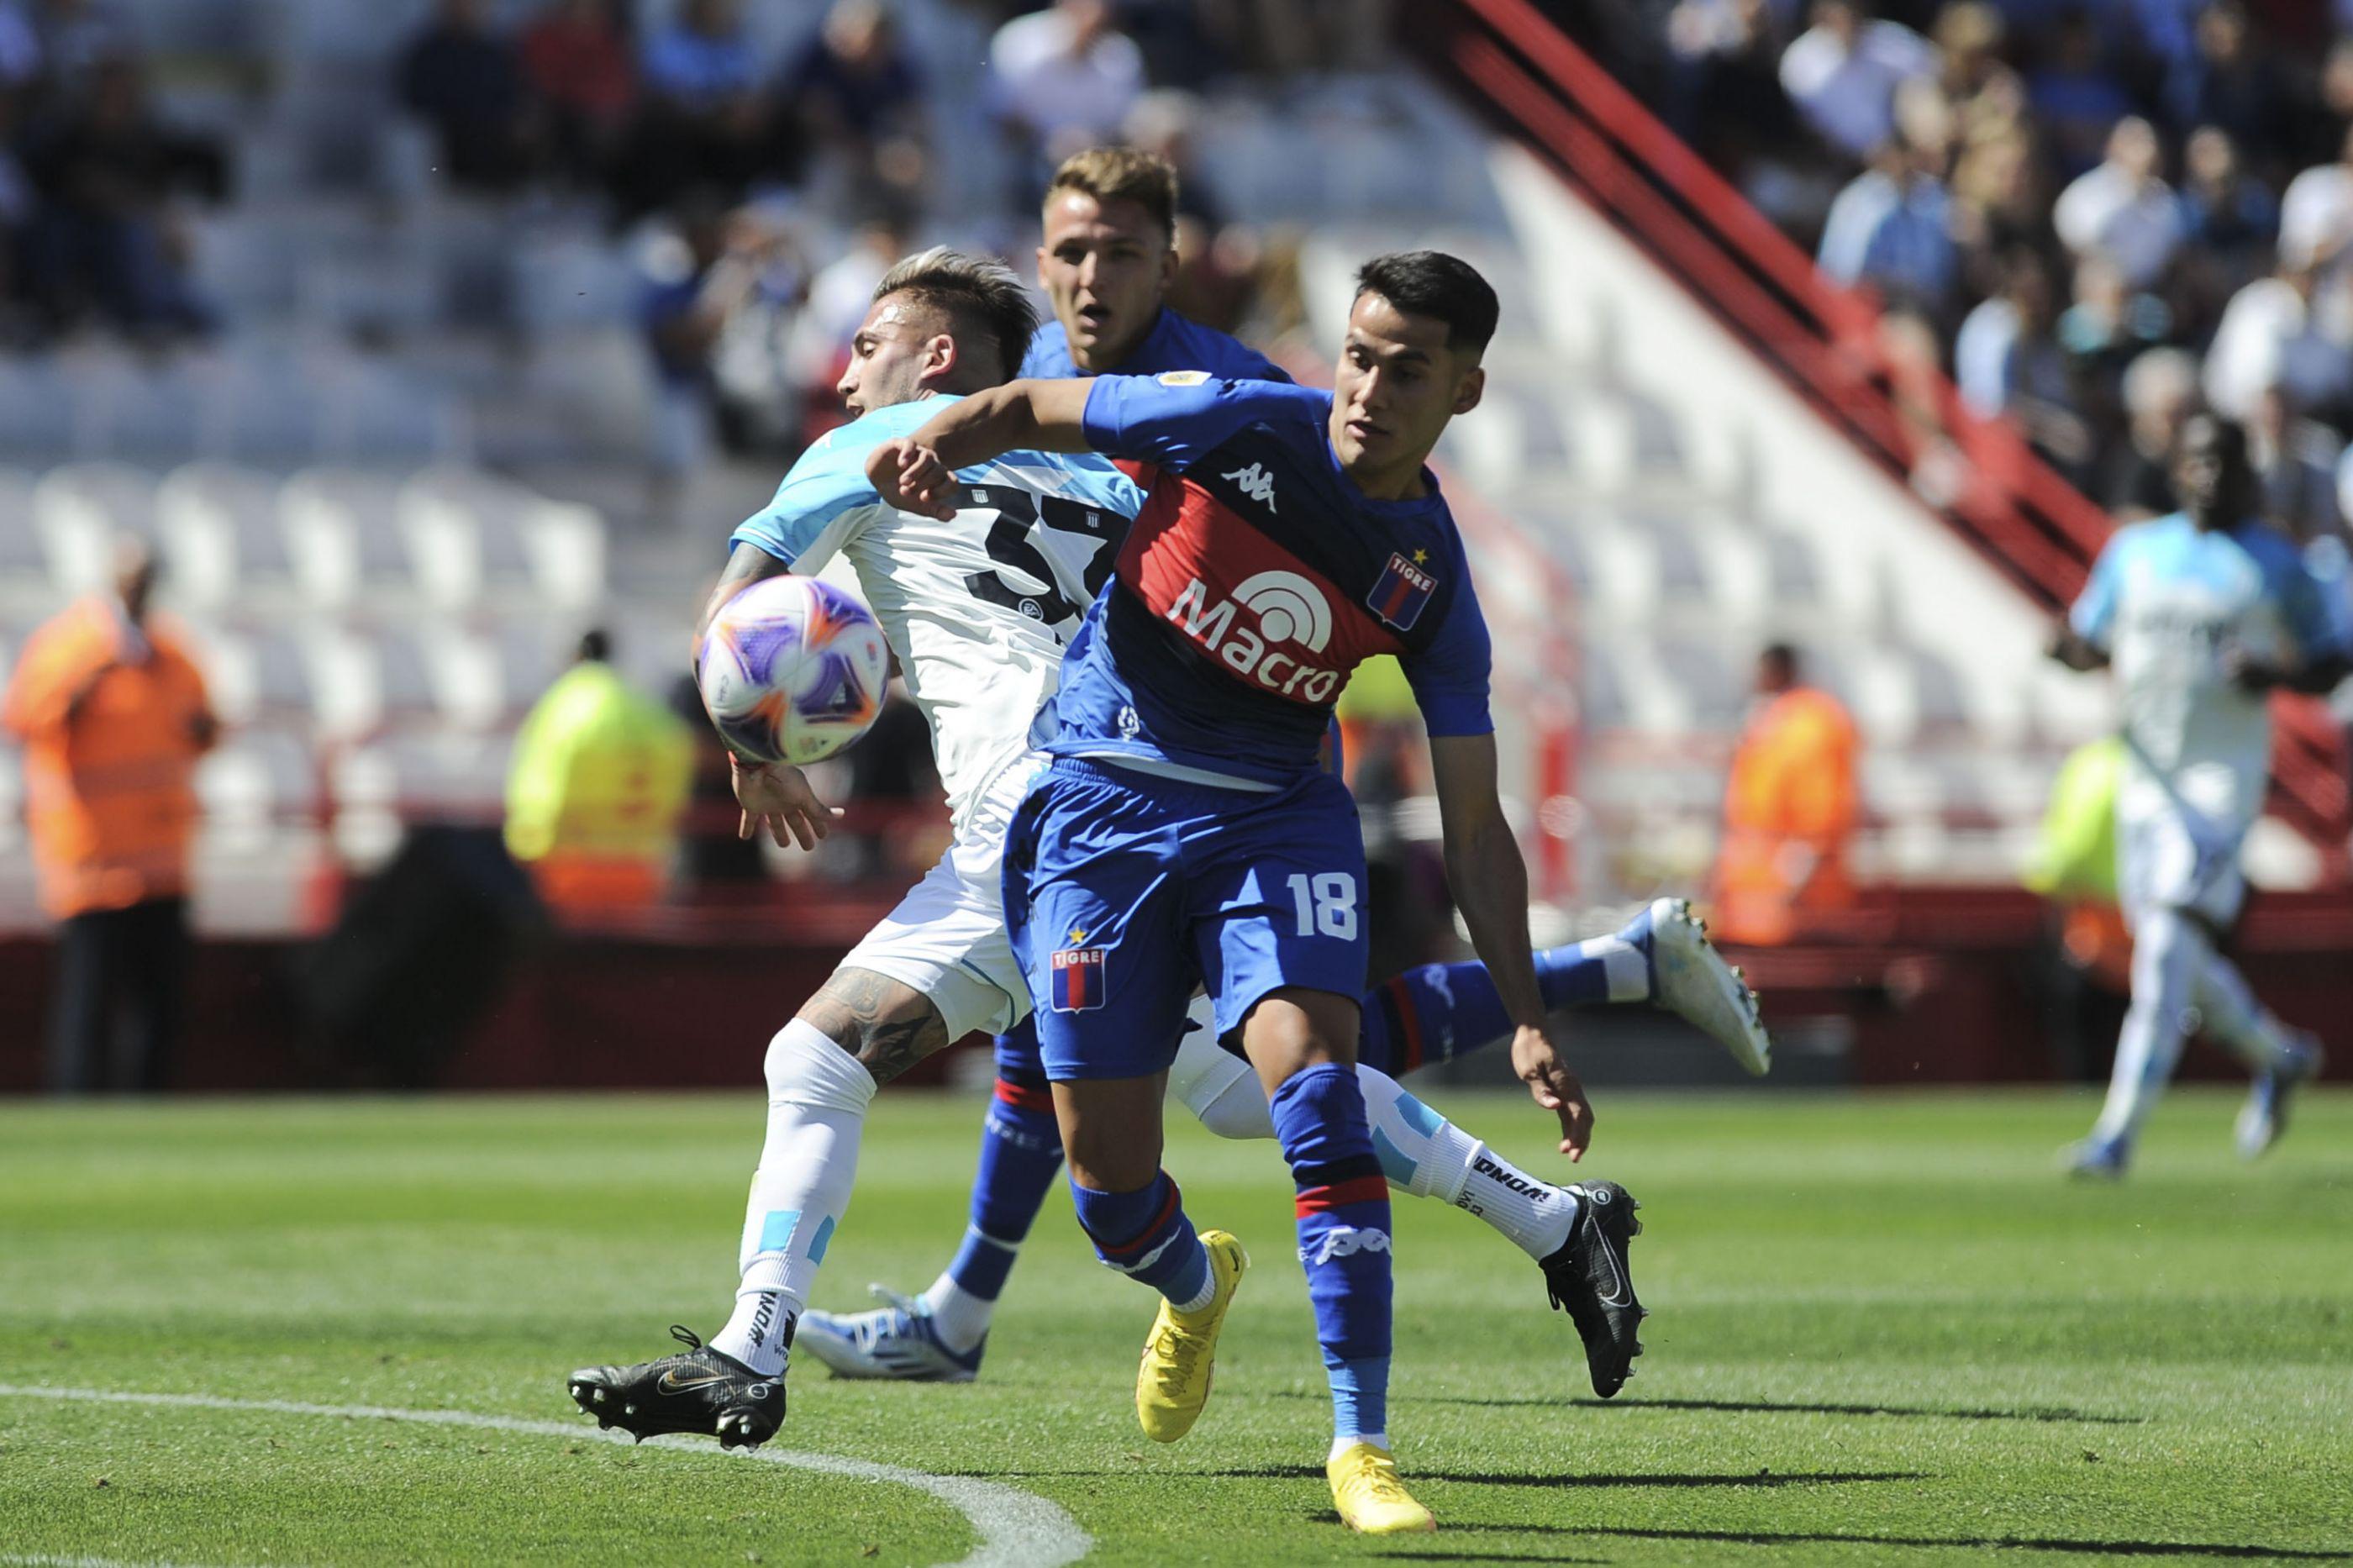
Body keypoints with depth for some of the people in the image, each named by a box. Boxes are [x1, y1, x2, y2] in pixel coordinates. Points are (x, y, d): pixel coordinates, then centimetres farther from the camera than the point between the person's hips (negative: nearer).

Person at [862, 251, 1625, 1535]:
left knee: (1315, 1081, -25)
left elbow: (1474, 827, 0)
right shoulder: (1236, 423, -9)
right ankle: (1194, 1288, 38)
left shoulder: (1434, 585, -4)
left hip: (1275, 815, 1)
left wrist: (1528, 1025, -8)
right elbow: (1030, 409, 2)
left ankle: (1361, 1445, -19)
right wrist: (937, 443, -22)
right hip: (1101, 798, 0)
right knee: (1107, 1180, -1)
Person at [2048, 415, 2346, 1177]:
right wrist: (2068, 648, -8)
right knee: (2163, 951, 11)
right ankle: (2278, 1054, 37)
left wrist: (2276, 675, -14)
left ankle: (2118, 1133, -19)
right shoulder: (2134, 551, 11)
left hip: (2223, 777, -5)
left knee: (2170, 946, -17)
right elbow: (2092, 642, 16)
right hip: (2144, 773, 5)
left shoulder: (2277, 565, 1)